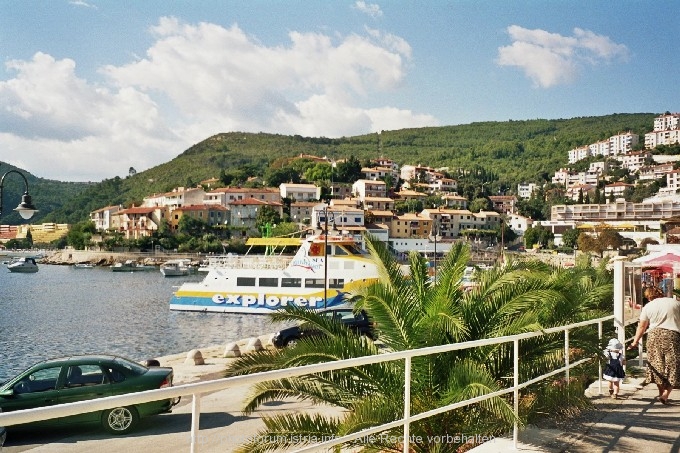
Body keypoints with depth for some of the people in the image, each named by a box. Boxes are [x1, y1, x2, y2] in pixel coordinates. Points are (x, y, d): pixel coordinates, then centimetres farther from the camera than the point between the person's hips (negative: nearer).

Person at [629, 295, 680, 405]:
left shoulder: (647, 307, 2)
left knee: (657, 366, 13)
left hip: (654, 336, 1)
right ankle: (665, 395, -7)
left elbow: (641, 327, 5)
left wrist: (635, 342, 12)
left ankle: (661, 393, 22)